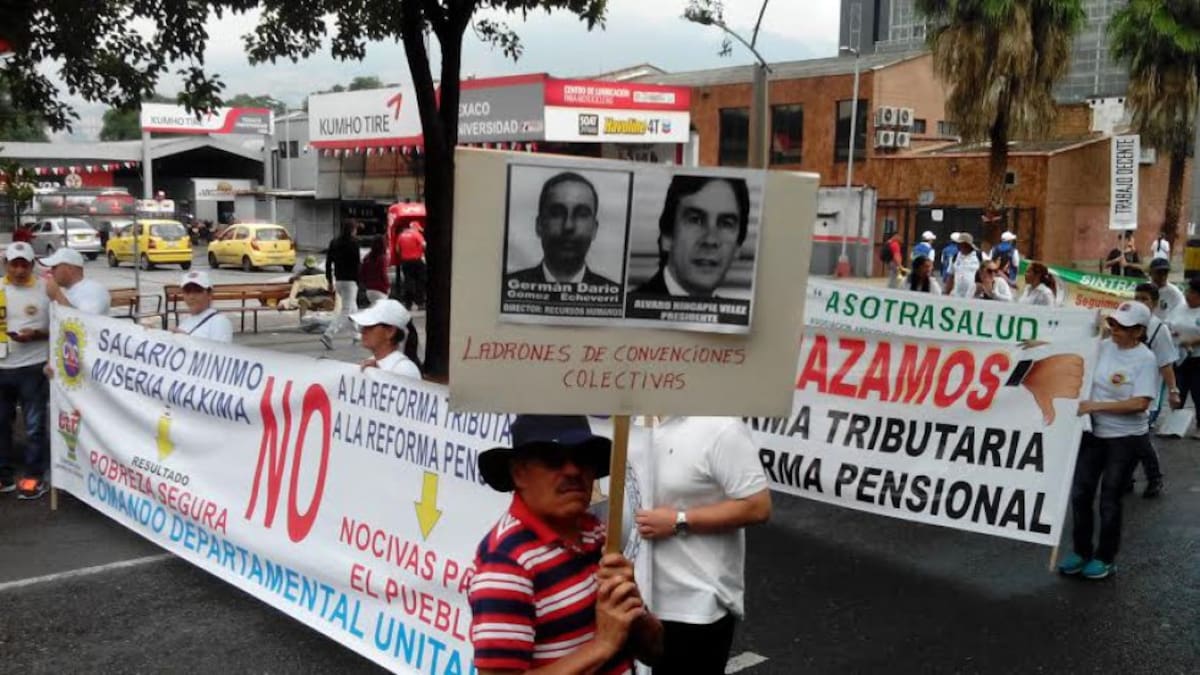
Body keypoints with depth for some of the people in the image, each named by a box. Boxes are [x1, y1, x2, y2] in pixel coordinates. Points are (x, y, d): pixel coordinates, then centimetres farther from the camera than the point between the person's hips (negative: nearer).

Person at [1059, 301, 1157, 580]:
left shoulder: (1144, 358, -16)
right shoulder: (1103, 346, -2)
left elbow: (1140, 403, -22)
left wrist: (1097, 405, -24)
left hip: (1127, 439, -5)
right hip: (1094, 433, 5)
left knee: (1109, 499, 5)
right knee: (1080, 493, 8)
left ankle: (1105, 558, 23)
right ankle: (1081, 551, 26)